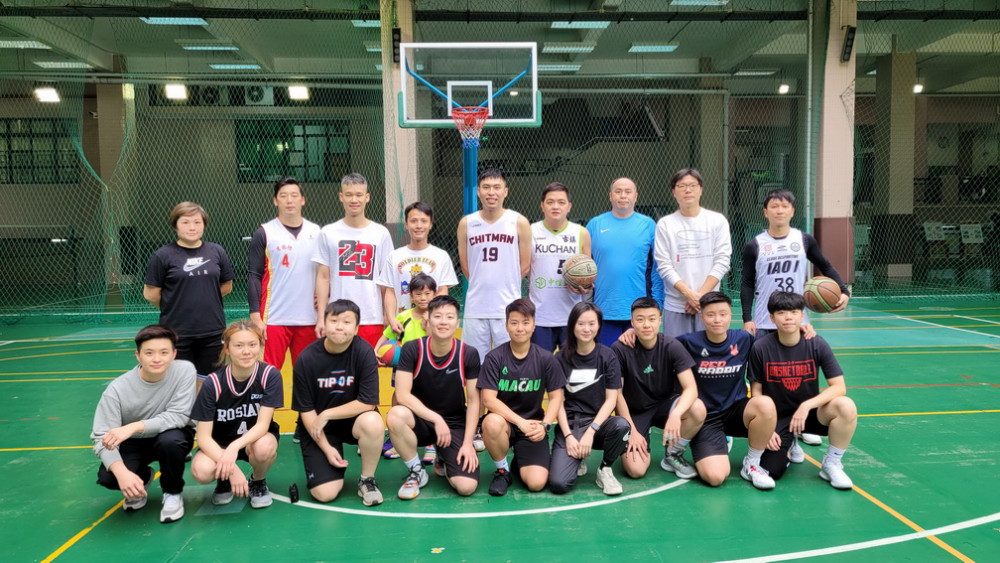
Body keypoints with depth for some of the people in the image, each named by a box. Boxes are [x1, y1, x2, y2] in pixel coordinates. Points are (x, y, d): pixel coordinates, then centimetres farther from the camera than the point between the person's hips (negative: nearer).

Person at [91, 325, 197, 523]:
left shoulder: (185, 370, -24)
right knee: (107, 477, -26)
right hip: (133, 442, 1)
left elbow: (179, 416, -27)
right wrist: (121, 472, -44)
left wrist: (134, 427, -40)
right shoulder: (118, 389, -24)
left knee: (170, 440, -35)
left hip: (170, 436, -1)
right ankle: (142, 479, 13)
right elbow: (101, 437, -26)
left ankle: (173, 493, -4)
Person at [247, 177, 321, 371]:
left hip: (309, 319, 3)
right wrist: (255, 316, -9)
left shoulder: (316, 232, 8)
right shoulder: (264, 233, -1)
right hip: (274, 319, -3)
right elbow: (254, 277, -2)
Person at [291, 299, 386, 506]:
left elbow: (368, 403, -19)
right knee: (325, 494, -14)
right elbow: (306, 410, -8)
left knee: (373, 423, -35)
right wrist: (326, 448, -13)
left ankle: (367, 480, -9)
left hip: (352, 419, 0)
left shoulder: (364, 351, -17)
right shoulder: (307, 358, -15)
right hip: (317, 429, 0)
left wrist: (327, 415, -18)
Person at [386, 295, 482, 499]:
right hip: (422, 420, 0)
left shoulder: (469, 354, -10)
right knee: (396, 415, -36)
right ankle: (416, 471, -7)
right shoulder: (412, 349, -13)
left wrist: (468, 443, -11)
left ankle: (444, 461, 19)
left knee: (467, 486, -19)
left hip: (456, 424, 0)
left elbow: (474, 401, -5)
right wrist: (436, 418, -24)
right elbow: (402, 394, -18)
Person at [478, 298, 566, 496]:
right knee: (493, 423, -38)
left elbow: (556, 397, 1)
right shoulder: (494, 357, -9)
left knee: (536, 483, -18)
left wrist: (544, 424, -16)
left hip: (532, 426, 1)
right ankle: (502, 470, -7)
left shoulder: (546, 359, -3)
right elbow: (489, 399, -14)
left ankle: (521, 461, 21)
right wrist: (520, 422, -23)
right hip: (504, 421, -1)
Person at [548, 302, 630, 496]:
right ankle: (578, 460, 14)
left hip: (598, 422, 0)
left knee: (621, 425, -36)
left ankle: (605, 470, -6)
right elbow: (558, 401, -1)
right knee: (558, 484, -22)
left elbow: (611, 399, -6)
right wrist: (569, 436, -12)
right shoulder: (562, 358, -1)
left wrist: (590, 431, -18)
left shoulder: (607, 356, -2)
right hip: (570, 424, 0)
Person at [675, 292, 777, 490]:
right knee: (715, 477, -26)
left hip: (735, 412, 3)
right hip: (705, 418, -2)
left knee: (765, 404, -34)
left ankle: (752, 464, -7)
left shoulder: (744, 339, -1)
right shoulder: (689, 342, -8)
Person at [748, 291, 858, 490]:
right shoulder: (761, 347, -13)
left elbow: (839, 387, -13)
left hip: (810, 412, 1)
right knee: (770, 472, -16)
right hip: (777, 417, -1)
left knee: (846, 406, -30)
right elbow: (756, 392, -5)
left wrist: (806, 406, -26)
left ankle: (831, 464, -6)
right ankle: (786, 445, 20)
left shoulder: (817, 344, -11)